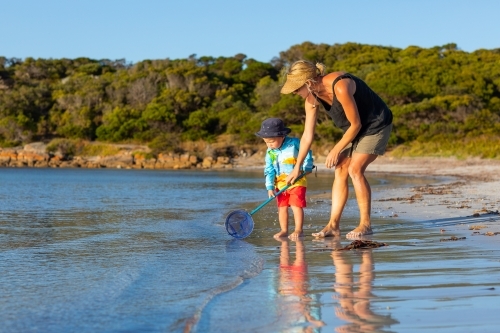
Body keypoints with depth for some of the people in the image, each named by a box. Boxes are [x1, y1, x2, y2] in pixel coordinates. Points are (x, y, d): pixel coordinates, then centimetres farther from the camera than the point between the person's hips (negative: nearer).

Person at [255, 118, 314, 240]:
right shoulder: (270, 152, 1)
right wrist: (270, 187, -6)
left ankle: (299, 230, -7)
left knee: (296, 205, -10)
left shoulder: (294, 143, -12)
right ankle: (284, 230, 12)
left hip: (297, 181, -5)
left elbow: (307, 152, 0)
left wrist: (306, 168, -6)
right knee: (282, 207, 5)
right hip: (280, 183, 5)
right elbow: (269, 170, 1)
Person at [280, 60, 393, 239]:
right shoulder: (312, 97, -9)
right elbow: (307, 135, -1)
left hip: (376, 125, -8)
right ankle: (333, 225, 1)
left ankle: (365, 224, -9)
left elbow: (356, 124, -24)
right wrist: (297, 167, 0)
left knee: (355, 169, -17)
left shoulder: (340, 87, -34)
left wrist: (336, 150, -14)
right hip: (355, 129, 8)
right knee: (341, 170, -1)